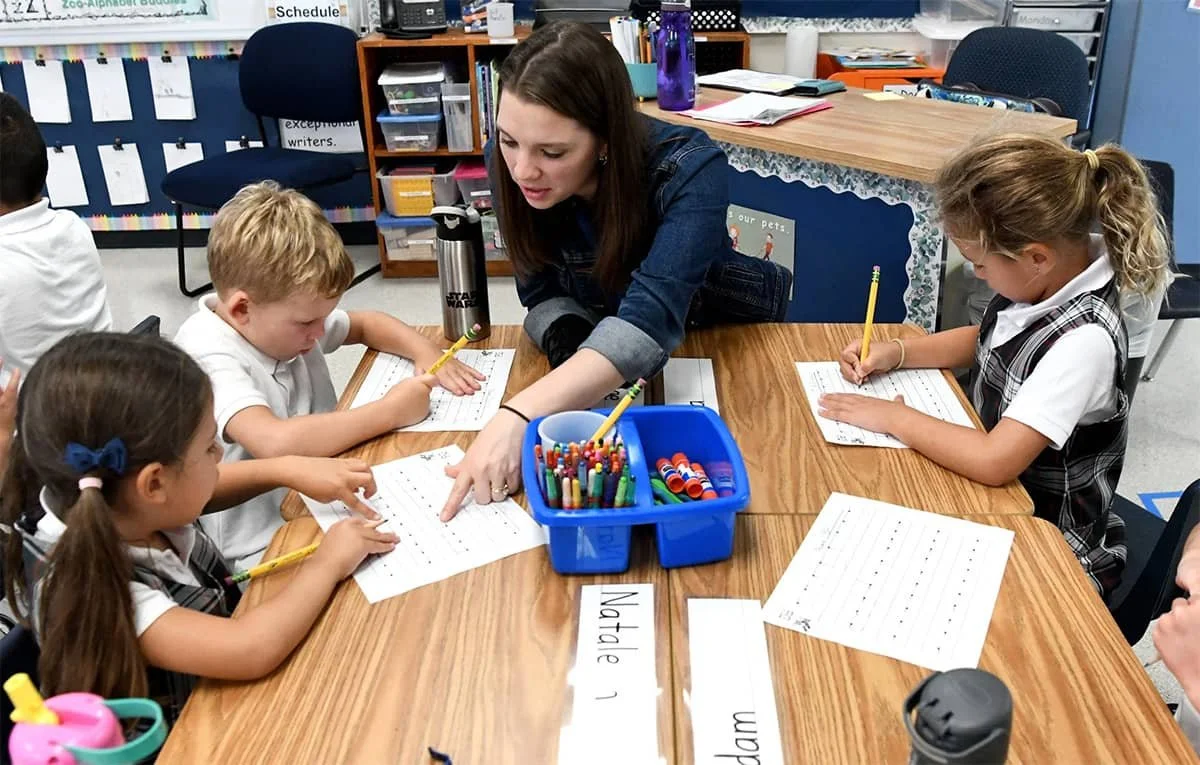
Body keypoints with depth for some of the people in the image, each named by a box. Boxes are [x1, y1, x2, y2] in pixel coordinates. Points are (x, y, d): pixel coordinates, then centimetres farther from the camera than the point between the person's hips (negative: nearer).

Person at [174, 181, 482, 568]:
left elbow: (366, 323, 18)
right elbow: (275, 442, -38)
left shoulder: (281, 315, 1)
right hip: (263, 555, -8)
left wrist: (425, 352, -2)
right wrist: (391, 411, -27)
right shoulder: (205, 359, -22)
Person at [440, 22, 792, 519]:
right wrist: (572, 344, -34)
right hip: (601, 336, 2)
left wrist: (518, 417, -55)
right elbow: (543, 294, -11)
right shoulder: (509, 164, -20)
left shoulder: (690, 170, -32)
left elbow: (650, 315, -43)